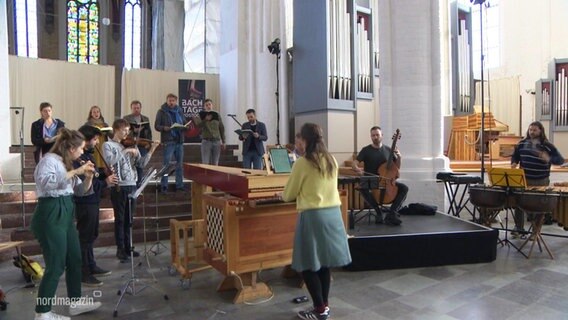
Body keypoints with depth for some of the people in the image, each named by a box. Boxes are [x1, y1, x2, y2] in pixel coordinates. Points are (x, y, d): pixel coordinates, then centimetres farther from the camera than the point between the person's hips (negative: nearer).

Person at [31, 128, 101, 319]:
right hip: (50, 216, -9)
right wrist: (75, 172, -28)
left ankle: (75, 302, 26)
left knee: (75, 260, 14)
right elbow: (45, 182, -32)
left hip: (65, 215, 9)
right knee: (56, 266, -5)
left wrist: (88, 177, 0)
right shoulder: (49, 160, -11)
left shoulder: (66, 163, 16)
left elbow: (80, 191, 18)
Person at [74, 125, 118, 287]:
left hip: (92, 201, 10)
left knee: (90, 236, 19)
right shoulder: (78, 158, -19)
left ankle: (91, 266, 32)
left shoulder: (88, 155, 11)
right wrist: (105, 182, -24)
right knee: (85, 237, -1)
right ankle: (84, 273, 10)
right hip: (84, 203, -10)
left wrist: (105, 173, 0)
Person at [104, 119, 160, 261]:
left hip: (132, 185, 5)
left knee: (128, 218, 13)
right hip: (118, 186, -4)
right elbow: (110, 161, -20)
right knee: (120, 219, 3)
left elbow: (141, 163, 2)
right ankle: (120, 249, 13)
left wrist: (151, 150, -9)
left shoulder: (131, 145, 10)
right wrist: (126, 151, -23)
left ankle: (127, 247, 24)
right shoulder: (108, 145, -1)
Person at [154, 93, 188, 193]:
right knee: (166, 164, -5)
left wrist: (186, 127, -6)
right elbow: (156, 126, -2)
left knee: (180, 164, 9)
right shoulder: (161, 112, 2)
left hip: (179, 140, 5)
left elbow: (184, 123, 17)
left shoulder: (179, 111, 15)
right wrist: (164, 128, -21)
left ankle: (179, 185, 17)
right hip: (168, 141, -5)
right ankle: (164, 186, 1)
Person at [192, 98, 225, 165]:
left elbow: (222, 129, 11)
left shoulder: (217, 115, 9)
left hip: (217, 141, 2)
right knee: (205, 164, -4)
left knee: (215, 164, 7)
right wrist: (205, 119, -24)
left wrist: (223, 142, 9)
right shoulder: (201, 115, 3)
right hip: (206, 141, -2)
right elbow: (198, 125, -12)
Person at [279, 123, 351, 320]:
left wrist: (281, 195, 21)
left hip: (313, 215, -7)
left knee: (308, 264, 5)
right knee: (324, 262, 15)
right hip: (333, 213, 7)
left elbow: (289, 195, -2)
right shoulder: (332, 161, 7)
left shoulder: (302, 163, -11)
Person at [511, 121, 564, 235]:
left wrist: (549, 159, -28)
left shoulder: (547, 145, -5)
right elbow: (515, 156, 18)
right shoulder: (522, 143, 5)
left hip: (541, 181, -3)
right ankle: (518, 228, 14)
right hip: (523, 179, 3)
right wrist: (514, 163, -4)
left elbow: (560, 160, -8)